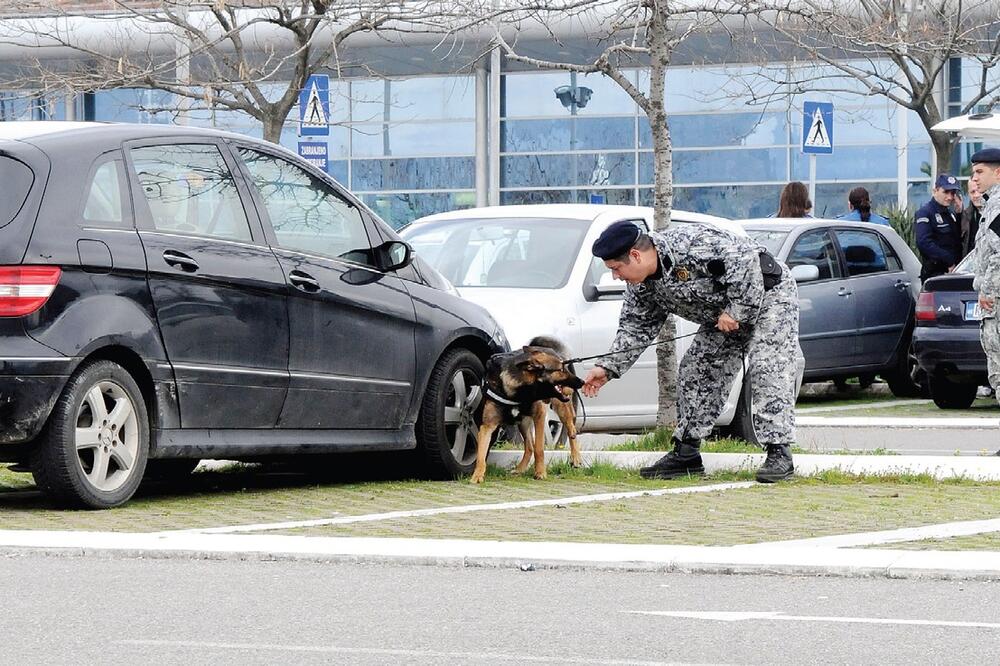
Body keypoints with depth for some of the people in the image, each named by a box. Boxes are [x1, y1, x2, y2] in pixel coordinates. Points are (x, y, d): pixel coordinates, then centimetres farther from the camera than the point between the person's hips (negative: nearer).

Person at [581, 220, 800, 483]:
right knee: (694, 373, 5)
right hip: (722, 315, 9)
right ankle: (686, 454, 11)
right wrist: (608, 368, -5)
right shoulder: (641, 285, -3)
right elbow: (635, 328, 5)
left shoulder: (691, 243, -33)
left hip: (767, 292, -9)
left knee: (767, 371, -20)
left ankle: (779, 454, -20)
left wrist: (736, 311, -28)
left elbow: (745, 259, -34)